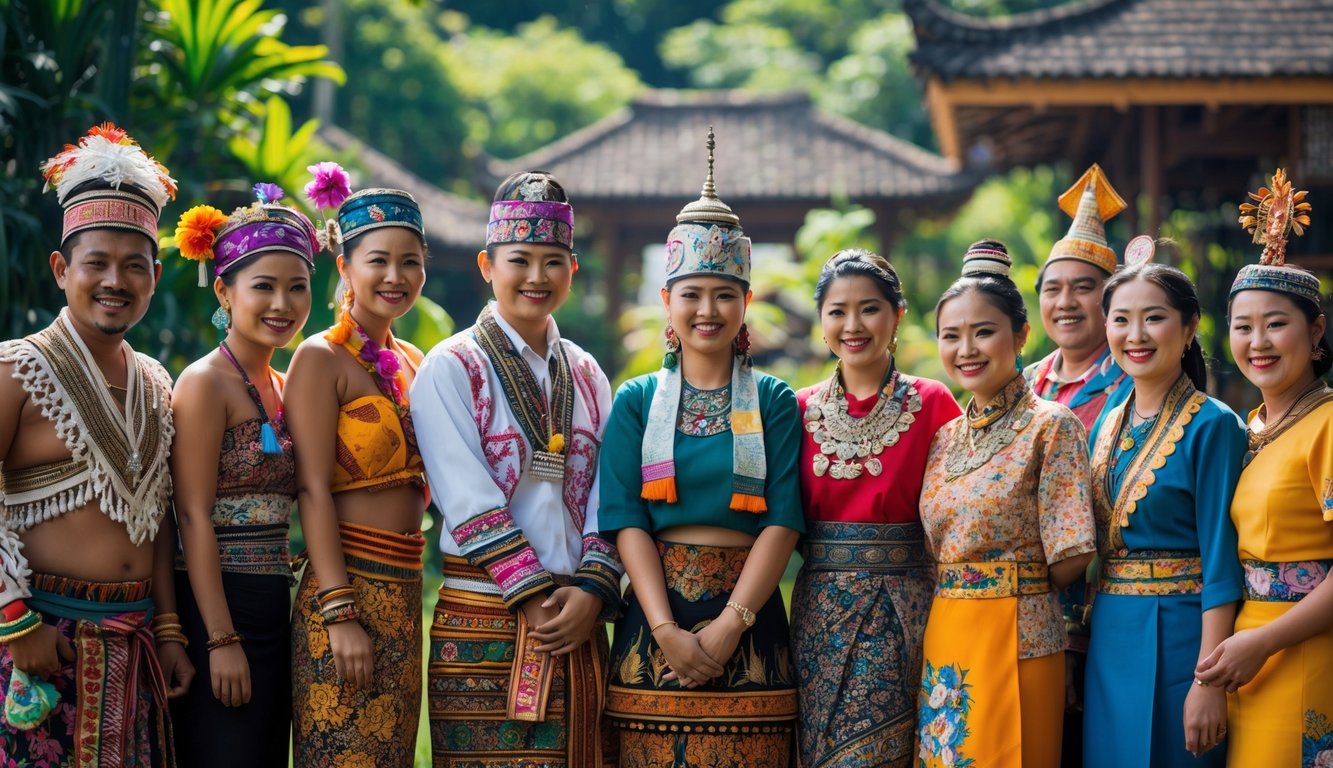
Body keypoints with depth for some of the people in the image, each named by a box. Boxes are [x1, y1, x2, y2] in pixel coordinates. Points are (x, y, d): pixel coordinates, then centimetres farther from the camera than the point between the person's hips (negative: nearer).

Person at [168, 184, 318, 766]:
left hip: (273, 607, 8)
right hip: (217, 604, -8)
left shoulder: (282, 386, 14)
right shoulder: (206, 383, -9)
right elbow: (195, 517, -14)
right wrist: (222, 640, -19)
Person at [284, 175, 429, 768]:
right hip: (345, 589, -7)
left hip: (404, 591, 7)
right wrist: (340, 614, -19)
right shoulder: (321, 359, -7)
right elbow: (313, 491, -13)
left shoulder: (412, 362, 14)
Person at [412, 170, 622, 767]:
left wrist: (592, 589, -8)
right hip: (482, 624, -4)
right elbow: (468, 500, -9)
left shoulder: (586, 375, 14)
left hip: (580, 625, 4)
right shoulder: (452, 367, -1)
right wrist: (534, 596, -14)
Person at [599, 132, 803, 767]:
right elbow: (626, 519, -2)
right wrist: (668, 631, -14)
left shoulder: (774, 401, 6)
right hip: (655, 611, 0)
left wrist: (729, 625, -13)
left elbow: (783, 520, -2)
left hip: (749, 616, 0)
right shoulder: (637, 401, 7)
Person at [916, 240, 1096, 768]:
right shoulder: (945, 438, 11)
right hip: (944, 639, 6)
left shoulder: (1051, 427, -7)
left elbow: (1070, 558, -11)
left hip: (1016, 639, -6)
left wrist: (1011, 587, 1)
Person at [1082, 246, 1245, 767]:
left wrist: (1210, 681, -18)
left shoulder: (1212, 426, -9)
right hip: (1109, 641, 7)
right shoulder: (1110, 426, 11)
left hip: (1175, 641, -6)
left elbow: (1220, 560, -14)